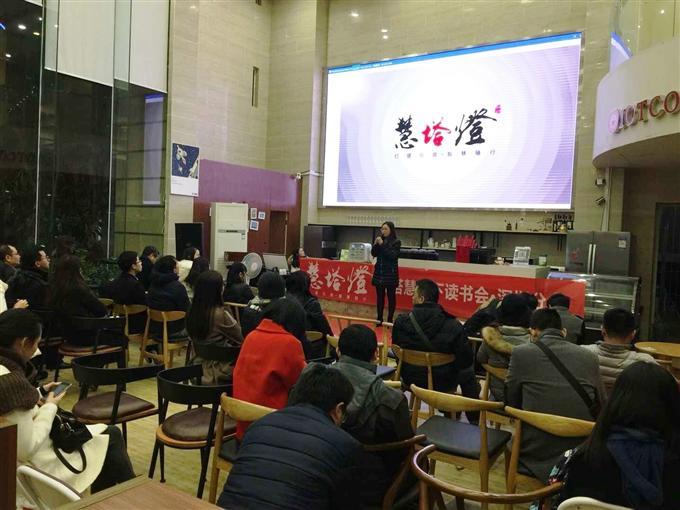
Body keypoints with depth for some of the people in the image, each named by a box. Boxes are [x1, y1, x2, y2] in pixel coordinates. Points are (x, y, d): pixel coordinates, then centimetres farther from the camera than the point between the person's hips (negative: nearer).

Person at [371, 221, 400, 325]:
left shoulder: (396, 242, -6)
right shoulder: (380, 240, 7)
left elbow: (393, 255, -16)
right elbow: (374, 254, 6)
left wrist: (382, 245, -18)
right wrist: (376, 244, -10)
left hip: (390, 274, -4)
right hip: (379, 273, 4)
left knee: (391, 297, 2)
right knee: (380, 296, 8)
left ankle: (390, 319, 8)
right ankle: (379, 319, 15)